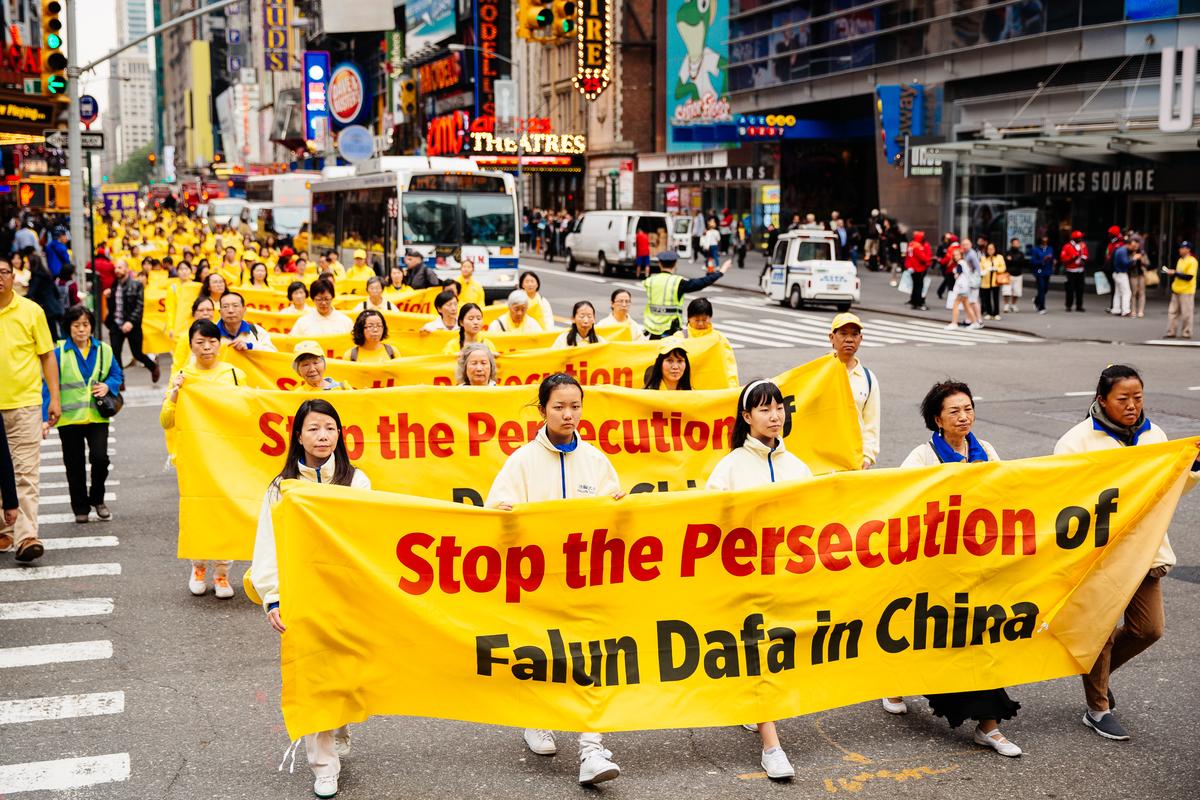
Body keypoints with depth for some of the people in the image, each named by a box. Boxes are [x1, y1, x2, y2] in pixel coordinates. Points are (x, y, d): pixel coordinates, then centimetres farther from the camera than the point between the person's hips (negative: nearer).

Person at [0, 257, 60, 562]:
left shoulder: (31, 310, 1)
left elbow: (47, 356, 5)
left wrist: (54, 398, 0)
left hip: (25, 403, -2)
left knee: (26, 472, -6)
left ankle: (27, 536, -8)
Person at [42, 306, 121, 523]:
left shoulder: (103, 350, 2)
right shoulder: (59, 352, -6)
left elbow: (116, 375, 13)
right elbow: (48, 385, -5)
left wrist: (108, 386, -10)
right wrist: (46, 417, -10)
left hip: (97, 416, 1)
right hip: (69, 418, -1)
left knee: (100, 458, -11)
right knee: (74, 465, 8)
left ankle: (97, 498, 15)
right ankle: (80, 507, 24)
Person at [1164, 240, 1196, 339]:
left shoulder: (1192, 261, -13)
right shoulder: (1180, 260, 14)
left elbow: (1189, 277, -20)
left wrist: (1174, 273, -18)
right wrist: (1171, 274, 5)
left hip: (1186, 292, -8)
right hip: (1177, 290, 9)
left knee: (1186, 313, -1)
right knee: (1172, 312, 7)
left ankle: (1186, 334, 7)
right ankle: (1171, 332, 12)